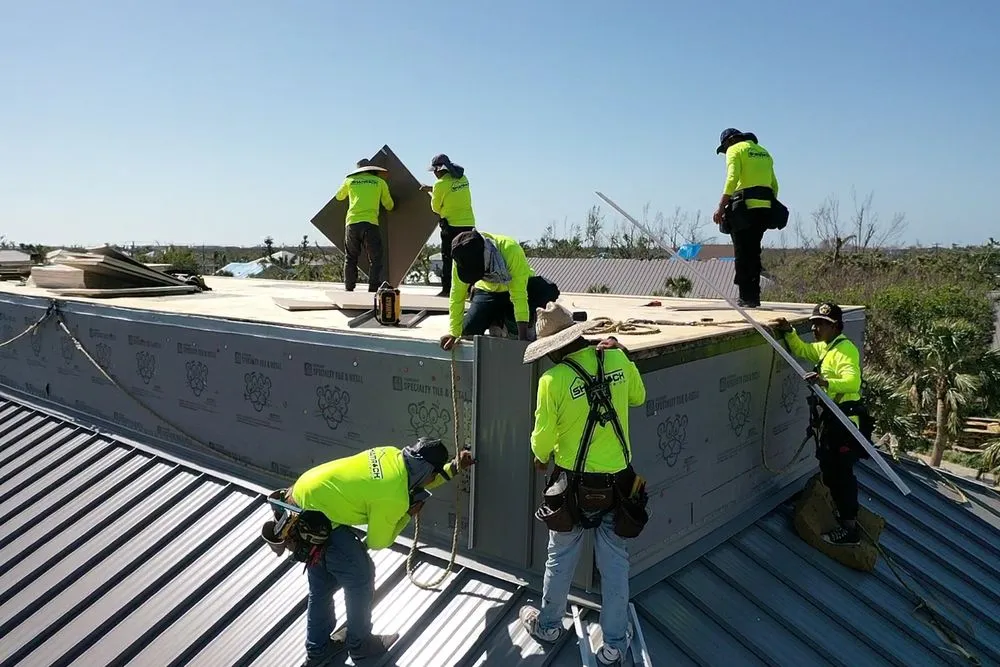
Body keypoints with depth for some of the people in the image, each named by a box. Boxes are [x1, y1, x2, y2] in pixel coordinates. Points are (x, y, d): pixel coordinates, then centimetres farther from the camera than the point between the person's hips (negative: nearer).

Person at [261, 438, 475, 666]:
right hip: (313, 519, -9)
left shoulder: (392, 455, -1)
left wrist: (453, 467, 14)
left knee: (322, 583, 22)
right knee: (361, 576, 7)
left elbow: (415, 483, 19)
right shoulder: (395, 499, -23)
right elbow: (377, 542, -7)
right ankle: (359, 643, 27)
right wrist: (408, 515, 2)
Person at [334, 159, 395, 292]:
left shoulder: (350, 181, 15)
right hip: (370, 223, -2)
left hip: (351, 223, 2)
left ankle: (349, 289, 10)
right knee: (375, 259, 0)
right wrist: (389, 206, 42)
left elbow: (339, 197, 33)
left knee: (350, 259, 12)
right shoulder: (380, 182, 12)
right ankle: (373, 289, -10)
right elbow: (389, 206, 19)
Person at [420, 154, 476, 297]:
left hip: (451, 225, -5)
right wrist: (431, 189, 25)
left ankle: (447, 289, 3)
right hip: (469, 223, 6)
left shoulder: (441, 184, -10)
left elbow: (436, 208, 0)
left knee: (448, 258, 3)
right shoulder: (463, 178, 8)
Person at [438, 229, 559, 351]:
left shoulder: (510, 249, -38)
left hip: (519, 285, -2)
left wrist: (522, 338, -40)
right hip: (488, 291, 2)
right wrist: (453, 333, -20)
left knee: (549, 291, -31)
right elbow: (457, 296, -19)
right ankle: (497, 320, 15)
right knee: (469, 330, -17)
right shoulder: (461, 259, -27)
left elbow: (519, 295, -38)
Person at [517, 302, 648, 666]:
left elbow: (542, 439, -10)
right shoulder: (617, 357, -9)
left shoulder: (553, 379, -20)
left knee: (561, 557, 18)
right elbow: (638, 397, 11)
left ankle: (547, 625, 38)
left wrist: (541, 456, 13)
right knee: (615, 561, 15)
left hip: (574, 482, -3)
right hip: (618, 479, 3)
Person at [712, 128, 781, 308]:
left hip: (745, 207, -7)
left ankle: (747, 297, -5)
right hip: (764, 208, 7)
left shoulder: (735, 150, 2)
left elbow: (732, 179, -14)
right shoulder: (764, 152, 24)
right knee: (754, 253, 13)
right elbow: (774, 185, 20)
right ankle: (754, 296, 13)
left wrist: (721, 207, -16)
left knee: (742, 254, -3)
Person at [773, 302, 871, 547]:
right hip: (830, 419, 10)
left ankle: (849, 530, 2)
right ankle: (846, 516, 35)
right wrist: (789, 332, 12)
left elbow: (853, 382, -31)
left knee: (841, 474, -6)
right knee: (831, 471, 19)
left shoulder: (845, 349, -17)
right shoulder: (824, 348, 14)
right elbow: (801, 350, 30)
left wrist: (826, 382, -47)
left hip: (844, 420, -10)